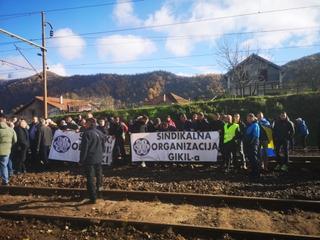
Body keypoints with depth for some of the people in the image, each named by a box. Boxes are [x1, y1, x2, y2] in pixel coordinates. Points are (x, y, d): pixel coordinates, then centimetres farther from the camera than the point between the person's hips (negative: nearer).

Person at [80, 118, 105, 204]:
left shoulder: (87, 133, -15)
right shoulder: (100, 133, 7)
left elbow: (84, 148, -15)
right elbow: (103, 147, 15)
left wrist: (82, 160, -8)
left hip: (89, 159, -6)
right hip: (98, 159, 7)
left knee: (90, 179, 0)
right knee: (99, 176, 19)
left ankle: (93, 198, 3)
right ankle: (98, 193, 31)